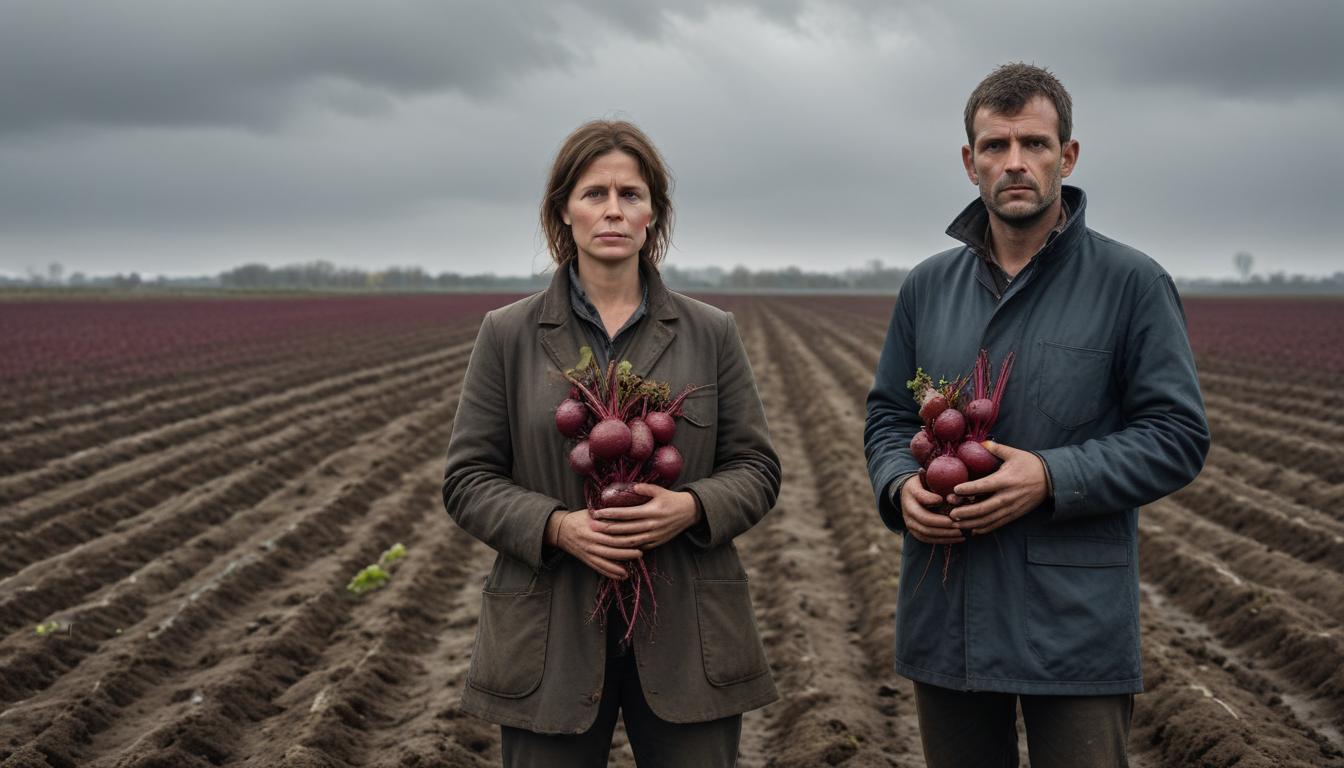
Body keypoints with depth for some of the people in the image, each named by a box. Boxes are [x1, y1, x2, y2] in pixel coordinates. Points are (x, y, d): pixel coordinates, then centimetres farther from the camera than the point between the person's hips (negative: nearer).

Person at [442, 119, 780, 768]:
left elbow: (756, 468, 6)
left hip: (685, 637, 1)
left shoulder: (712, 334, 6)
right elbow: (468, 481, 2)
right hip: (553, 641, -1)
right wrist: (556, 525, -16)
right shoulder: (509, 335, 4)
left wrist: (691, 507, -15)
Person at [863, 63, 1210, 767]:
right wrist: (901, 488, -7)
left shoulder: (1131, 282, -4)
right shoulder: (928, 287, 10)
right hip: (946, 622, 4)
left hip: (1075, 624, -4)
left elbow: (1178, 434, -6)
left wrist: (1052, 478, -19)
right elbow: (887, 416, 15)